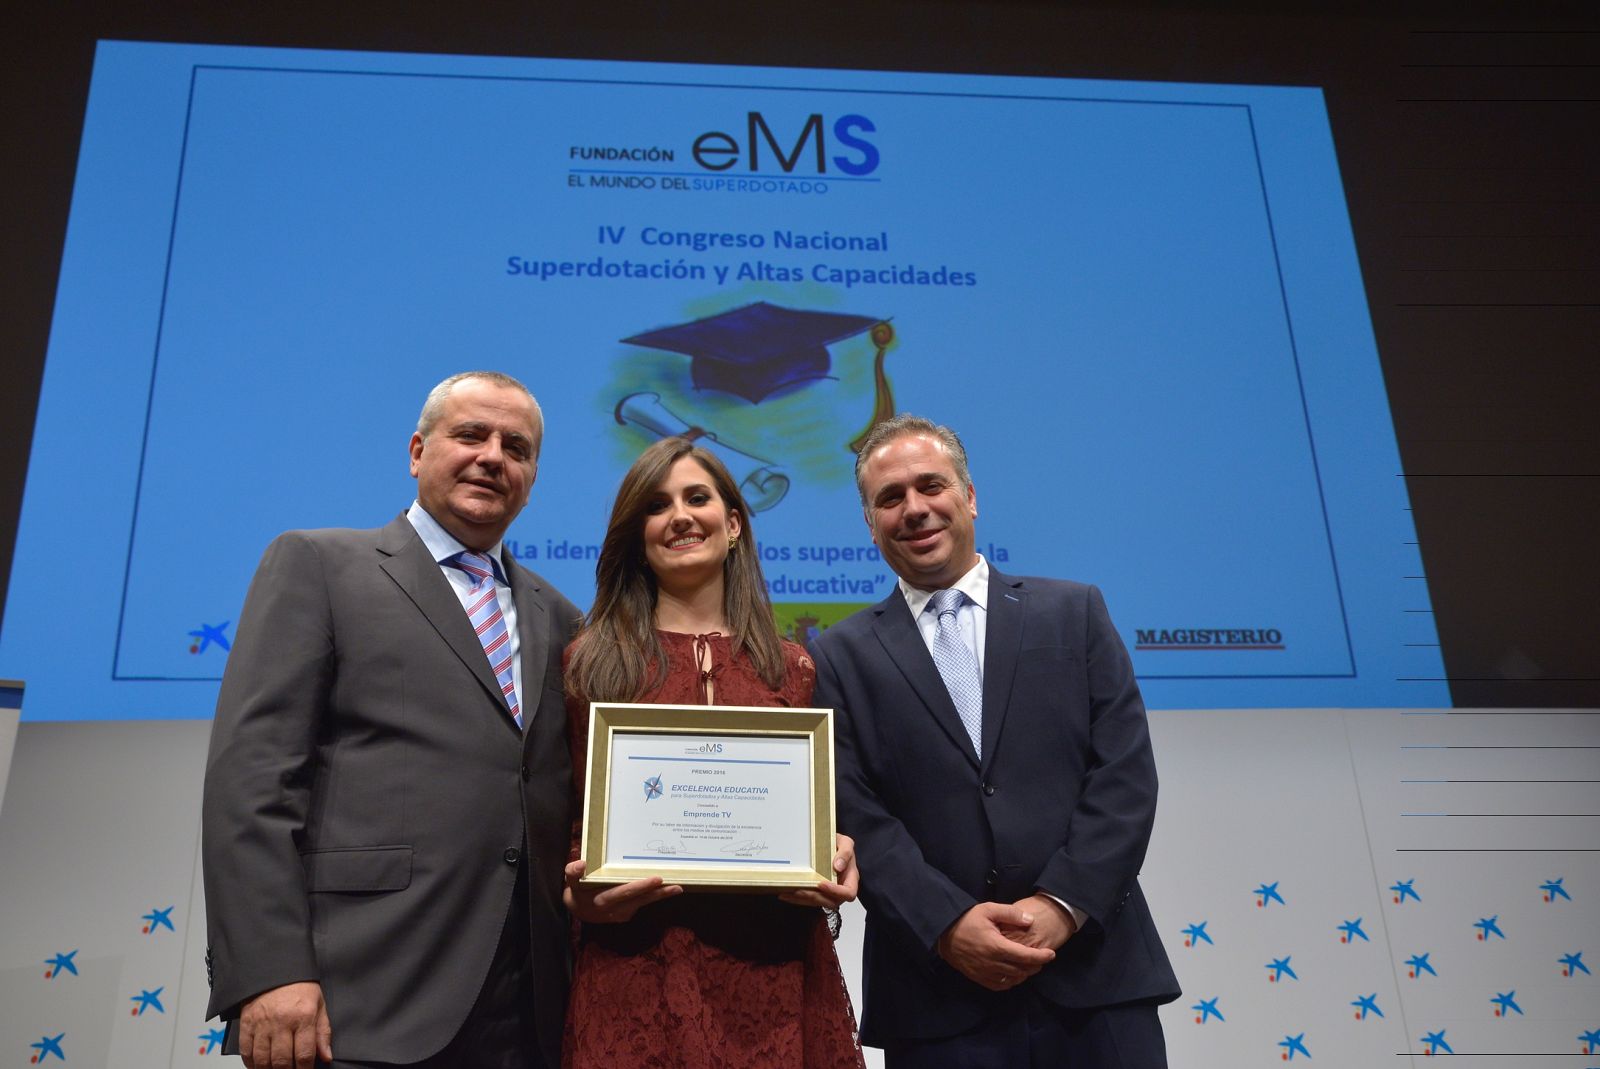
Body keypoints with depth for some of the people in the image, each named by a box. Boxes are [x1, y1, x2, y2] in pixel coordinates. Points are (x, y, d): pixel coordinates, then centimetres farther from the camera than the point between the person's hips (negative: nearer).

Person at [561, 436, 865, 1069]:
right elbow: (570, 819, 7)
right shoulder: (591, 661, 5)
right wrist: (576, 894, -13)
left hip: (774, 967, 2)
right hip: (633, 968, -1)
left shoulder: (792, 670, 9)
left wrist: (835, 861, -8)